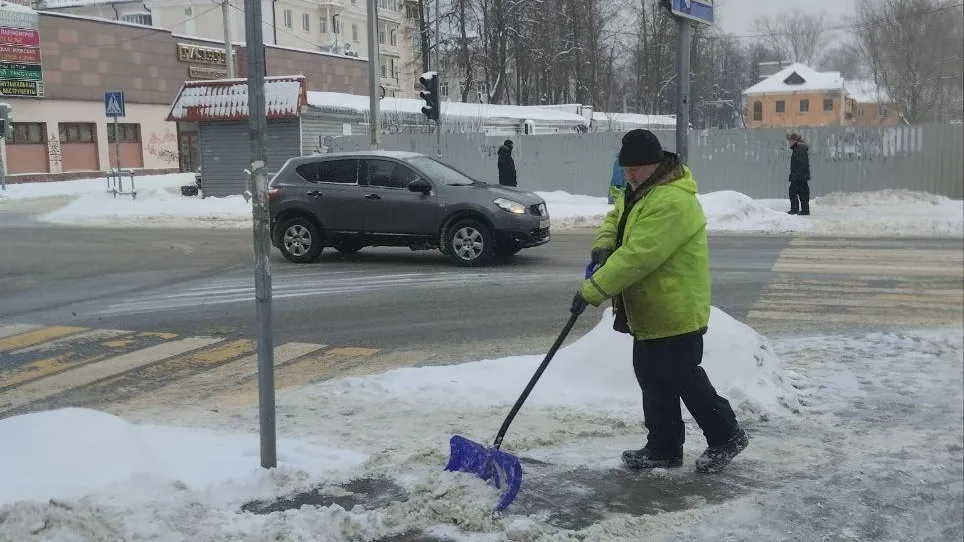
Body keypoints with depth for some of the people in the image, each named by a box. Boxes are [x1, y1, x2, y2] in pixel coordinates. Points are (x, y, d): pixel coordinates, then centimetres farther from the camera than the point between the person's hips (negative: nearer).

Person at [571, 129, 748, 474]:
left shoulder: (672, 201, -25)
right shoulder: (637, 191, 9)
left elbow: (637, 257, -29)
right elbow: (615, 218, 23)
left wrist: (592, 290, -26)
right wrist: (604, 243, -2)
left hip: (675, 312, -10)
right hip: (649, 310, 10)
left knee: (683, 378, 0)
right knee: (653, 380, 14)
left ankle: (726, 436, 20)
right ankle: (663, 448, 26)